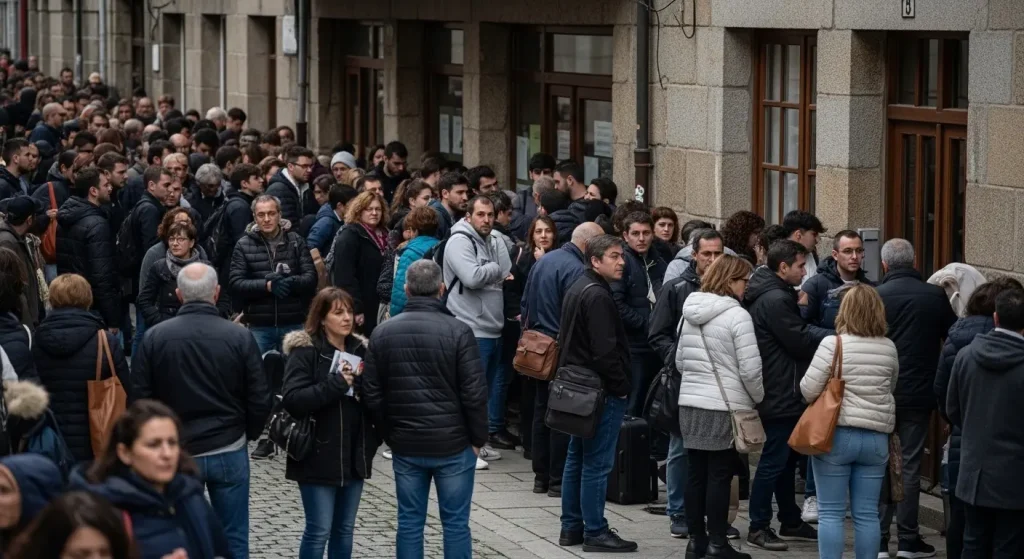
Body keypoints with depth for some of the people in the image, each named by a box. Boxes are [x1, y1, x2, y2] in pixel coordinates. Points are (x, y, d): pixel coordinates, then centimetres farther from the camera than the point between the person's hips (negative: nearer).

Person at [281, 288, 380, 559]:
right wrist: (335, 384, -26)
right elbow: (292, 400, -21)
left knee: (345, 529, 12)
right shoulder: (304, 351, -9)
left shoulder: (360, 349, 9)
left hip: (354, 455, 6)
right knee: (319, 530, -4)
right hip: (319, 456, -6)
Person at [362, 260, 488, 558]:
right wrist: (478, 438, 1)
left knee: (409, 522, 9)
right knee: (455, 523, 3)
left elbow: (372, 396, 3)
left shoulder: (382, 333, 1)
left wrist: (391, 435, 14)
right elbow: (474, 393, -12)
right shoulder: (458, 331, -11)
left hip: (405, 446, 3)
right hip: (454, 444, -3)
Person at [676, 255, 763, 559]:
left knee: (695, 473, 10)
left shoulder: (690, 312, 9)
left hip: (690, 404, 6)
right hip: (724, 407, -6)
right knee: (719, 476, -1)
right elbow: (750, 370, -13)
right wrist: (759, 399, 3)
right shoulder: (737, 315, -12)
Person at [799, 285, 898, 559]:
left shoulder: (833, 344, -10)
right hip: (876, 437, 4)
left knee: (831, 512, 3)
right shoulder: (889, 348, 4)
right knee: (867, 513, 8)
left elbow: (808, 390, -10)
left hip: (837, 434, -4)